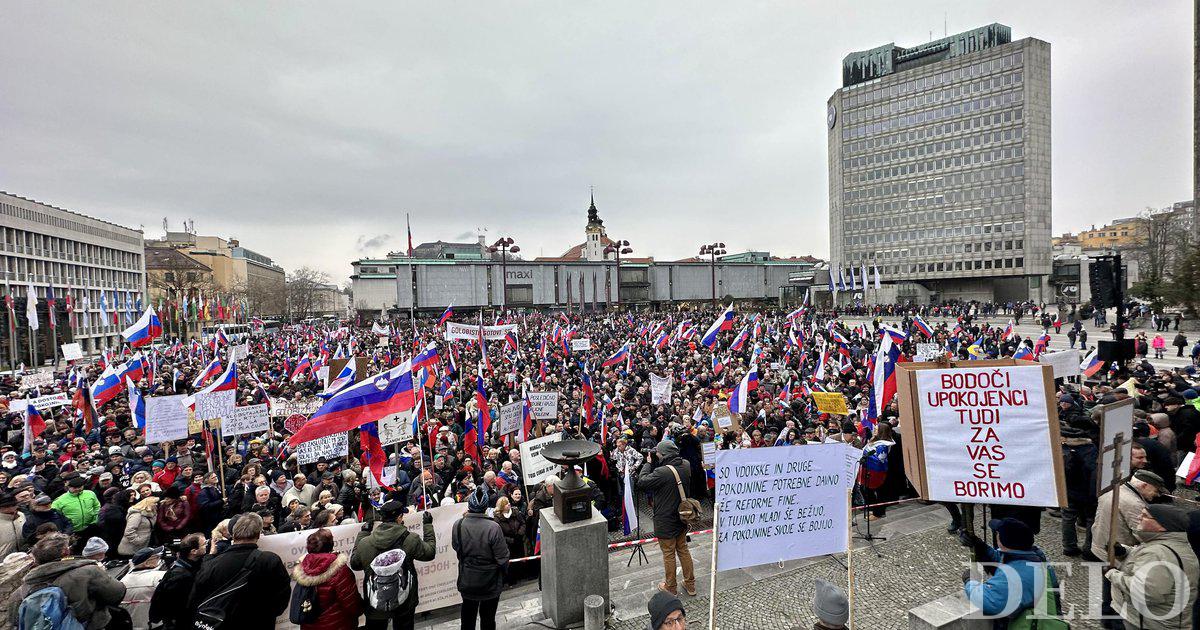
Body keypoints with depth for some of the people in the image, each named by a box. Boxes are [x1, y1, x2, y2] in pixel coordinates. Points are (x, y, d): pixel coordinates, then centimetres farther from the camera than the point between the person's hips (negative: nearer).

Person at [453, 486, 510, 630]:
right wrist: (504, 570, 4)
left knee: (468, 614, 26)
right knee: (488, 618, 17)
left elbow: (455, 546, 3)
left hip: (467, 582, 3)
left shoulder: (458, 525, -18)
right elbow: (502, 557, -18)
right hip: (490, 582, -3)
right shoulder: (493, 527, -27)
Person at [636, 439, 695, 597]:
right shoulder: (685, 468, -6)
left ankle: (671, 587, 27)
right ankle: (690, 585, 32)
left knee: (669, 554, 11)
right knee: (683, 550, 21)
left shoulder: (662, 472, -30)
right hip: (682, 518, 7)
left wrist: (648, 463, -13)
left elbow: (641, 482, -22)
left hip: (665, 521, -7)